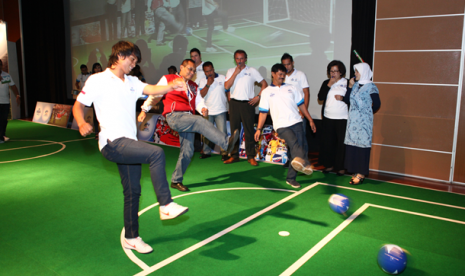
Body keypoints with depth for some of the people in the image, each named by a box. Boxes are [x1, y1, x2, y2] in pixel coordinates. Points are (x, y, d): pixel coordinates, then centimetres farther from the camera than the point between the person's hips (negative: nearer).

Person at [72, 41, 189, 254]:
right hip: (113, 143, -7)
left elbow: (151, 89, -3)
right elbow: (78, 105, 1)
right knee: (156, 153, -26)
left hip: (129, 144, 7)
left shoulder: (132, 82, 15)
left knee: (133, 190, 11)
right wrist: (82, 124, -20)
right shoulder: (98, 80, -1)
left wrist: (171, 87, -23)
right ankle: (166, 205, -17)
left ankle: (131, 238, 25)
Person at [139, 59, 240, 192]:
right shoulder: (168, 79, 11)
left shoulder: (193, 86, 25)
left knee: (187, 152, 0)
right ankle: (227, 143, -44)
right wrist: (144, 110, 5)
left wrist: (203, 109, -9)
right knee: (200, 121, -31)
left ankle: (176, 181, 14)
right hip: (174, 117, -6)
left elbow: (198, 101, 13)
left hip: (188, 119, 6)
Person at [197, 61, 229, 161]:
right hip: (207, 111, 2)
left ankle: (224, 152, 4)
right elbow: (201, 95, -7)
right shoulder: (202, 81, 5)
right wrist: (208, 84, -16)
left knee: (222, 133, -5)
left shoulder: (222, 78, 2)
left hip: (220, 111, -2)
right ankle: (206, 152, 21)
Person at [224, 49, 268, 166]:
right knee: (234, 130, 6)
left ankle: (251, 156, 6)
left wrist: (258, 96, -5)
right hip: (234, 104, 2)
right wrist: (235, 73, -8)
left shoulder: (252, 71, 5)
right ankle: (234, 155, 15)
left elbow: (264, 84, 6)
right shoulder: (231, 71, 10)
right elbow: (227, 86, -4)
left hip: (247, 104, -2)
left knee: (249, 130, -1)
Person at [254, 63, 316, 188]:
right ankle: (305, 164, -53)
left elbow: (301, 105, 20)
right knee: (294, 143, -28)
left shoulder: (291, 88, 18)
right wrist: (259, 129, 1)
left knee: (299, 147, -4)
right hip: (281, 126, -3)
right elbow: (263, 112, 9)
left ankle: (291, 178, 6)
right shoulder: (266, 92, 12)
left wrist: (310, 120, 16)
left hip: (296, 122, 3)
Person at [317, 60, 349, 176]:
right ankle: (329, 165, 22)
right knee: (327, 142, 8)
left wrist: (342, 98, -14)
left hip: (342, 118, -3)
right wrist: (329, 85, -7)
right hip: (328, 117, 4)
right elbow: (320, 97, -2)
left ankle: (341, 167, 12)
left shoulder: (347, 83, 1)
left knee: (341, 143, -1)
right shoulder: (326, 83, 11)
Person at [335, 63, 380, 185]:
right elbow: (349, 100, 12)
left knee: (362, 144, -3)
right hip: (353, 120, 7)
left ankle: (362, 173, 5)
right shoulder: (355, 85, 12)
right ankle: (357, 171, 18)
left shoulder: (371, 87, -8)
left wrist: (367, 112, 5)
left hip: (364, 121, -7)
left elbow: (377, 104, -7)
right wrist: (350, 86, 4)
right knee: (352, 144, 7)